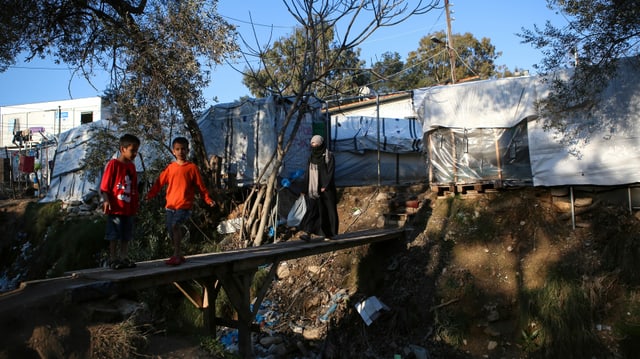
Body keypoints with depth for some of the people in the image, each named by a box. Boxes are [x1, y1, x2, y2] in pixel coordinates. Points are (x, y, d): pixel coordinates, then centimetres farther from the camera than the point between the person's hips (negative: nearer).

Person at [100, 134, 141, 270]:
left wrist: (136, 204, 17)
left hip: (128, 208, 7)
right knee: (114, 236, 2)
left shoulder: (132, 166, 11)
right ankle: (113, 260, 10)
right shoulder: (113, 164, -9)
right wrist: (106, 201, -20)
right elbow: (104, 186, -11)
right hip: (115, 207, -7)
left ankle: (124, 258, 20)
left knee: (126, 236, 12)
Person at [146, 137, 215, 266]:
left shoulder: (192, 167, 1)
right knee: (171, 231, 7)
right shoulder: (170, 167, 10)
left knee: (175, 225, -24)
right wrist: (150, 195, 0)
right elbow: (160, 182, 10)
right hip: (170, 205, 5)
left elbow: (200, 185, 3)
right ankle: (179, 255, 24)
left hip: (184, 205, -5)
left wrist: (208, 200, -2)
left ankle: (176, 256, -18)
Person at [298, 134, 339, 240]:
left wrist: (325, 186, -22)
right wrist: (304, 189, 12)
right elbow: (307, 174, 14)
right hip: (313, 189, 4)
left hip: (325, 189, -4)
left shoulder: (329, 155, -4)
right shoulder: (312, 156, 12)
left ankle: (329, 233, 13)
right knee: (312, 209, -6)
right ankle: (307, 232, -14)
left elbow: (331, 171, -12)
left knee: (327, 210, 2)